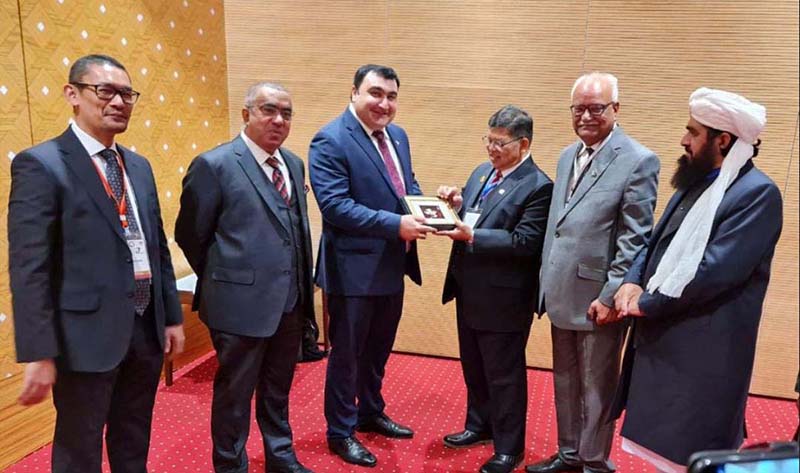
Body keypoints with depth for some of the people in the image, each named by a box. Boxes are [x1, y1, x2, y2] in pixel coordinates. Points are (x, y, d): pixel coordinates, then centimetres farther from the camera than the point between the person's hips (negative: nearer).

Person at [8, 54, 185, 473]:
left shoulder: (138, 166, 10)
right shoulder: (40, 165, -11)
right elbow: (28, 268, -15)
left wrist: (172, 316, 12)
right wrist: (39, 354, -18)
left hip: (146, 329, 7)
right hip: (87, 336, -6)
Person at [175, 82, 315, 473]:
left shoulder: (293, 164, 9)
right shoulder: (214, 164, -12)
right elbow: (189, 234, -5)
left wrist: (303, 286, 11)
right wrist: (222, 281, 3)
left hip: (290, 301, 6)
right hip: (242, 303, -6)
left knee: (278, 390, 22)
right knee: (235, 393, 10)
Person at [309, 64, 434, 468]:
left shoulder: (397, 135, 9)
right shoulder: (330, 140, -16)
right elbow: (335, 205, -24)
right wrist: (395, 224, -28)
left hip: (392, 265, 8)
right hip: (355, 267, -8)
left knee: (378, 348, 23)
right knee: (346, 353, 8)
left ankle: (371, 413, 44)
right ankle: (340, 432, 27)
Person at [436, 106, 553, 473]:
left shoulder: (538, 186, -15)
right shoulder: (481, 173, 10)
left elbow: (525, 243, -23)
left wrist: (472, 236, -26)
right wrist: (457, 205, -8)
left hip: (502, 298, -8)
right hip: (469, 291, 8)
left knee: (504, 375, 7)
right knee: (473, 367, 22)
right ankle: (480, 425, 43)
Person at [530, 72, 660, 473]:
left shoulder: (638, 161, -12)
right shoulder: (567, 156, 12)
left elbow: (635, 240, -15)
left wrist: (610, 296, -17)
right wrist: (547, 281, 13)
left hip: (597, 297, -7)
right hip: (562, 292, 7)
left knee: (596, 388, 8)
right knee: (565, 382, 19)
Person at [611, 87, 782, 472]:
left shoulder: (758, 193, -16)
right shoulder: (696, 183, 12)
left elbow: (716, 271, -23)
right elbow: (657, 242, 15)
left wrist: (648, 303, -15)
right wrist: (633, 282, -5)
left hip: (704, 350, -8)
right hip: (661, 338, 8)